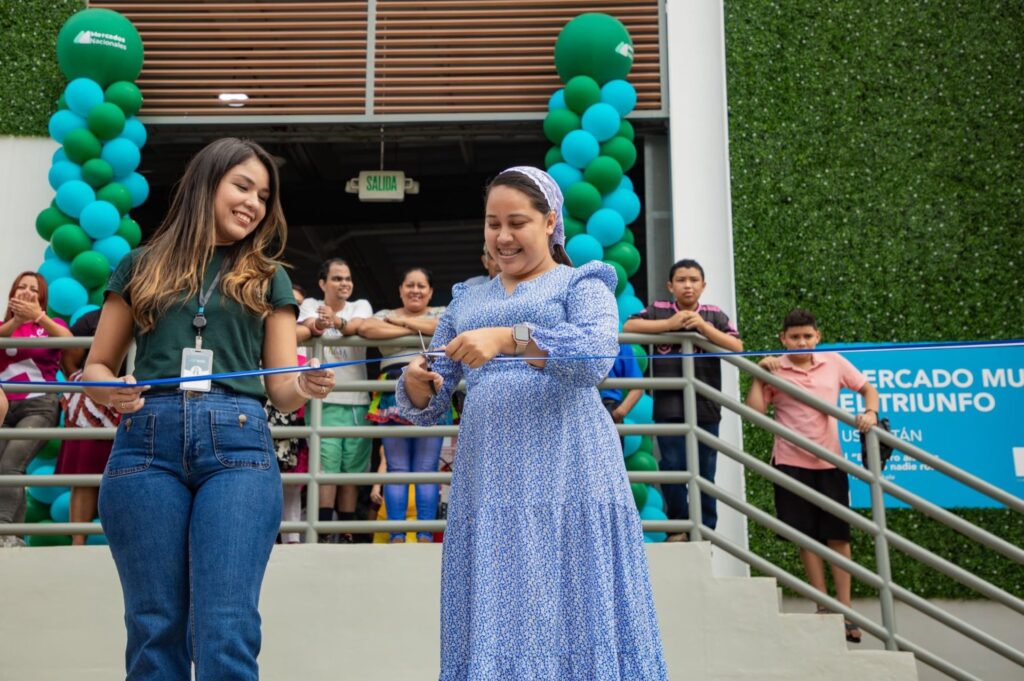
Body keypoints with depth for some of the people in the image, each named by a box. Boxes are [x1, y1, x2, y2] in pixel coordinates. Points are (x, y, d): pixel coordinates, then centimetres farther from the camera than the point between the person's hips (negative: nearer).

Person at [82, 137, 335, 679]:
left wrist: (307, 386, -12)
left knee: (226, 631, -9)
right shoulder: (141, 266, 16)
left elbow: (281, 388, 11)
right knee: (155, 628, 3)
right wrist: (109, 390, -6)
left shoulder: (269, 279, 17)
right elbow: (95, 367, 17)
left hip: (238, 448, 0)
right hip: (146, 445, 1)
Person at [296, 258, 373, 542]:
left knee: (351, 470, 4)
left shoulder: (361, 305, 9)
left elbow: (356, 326, -15)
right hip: (323, 401, -2)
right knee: (326, 468, -11)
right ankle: (323, 534, -7)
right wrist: (317, 324, -41)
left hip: (357, 402, 2)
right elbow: (309, 328, -16)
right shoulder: (310, 304, 7)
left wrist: (337, 321, -38)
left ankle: (347, 534, 13)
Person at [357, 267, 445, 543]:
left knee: (427, 469, -2)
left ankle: (426, 535, 3)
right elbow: (365, 328, -6)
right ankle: (396, 536, 4)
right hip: (394, 398, 1)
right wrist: (411, 329, -5)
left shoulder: (440, 313, 16)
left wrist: (406, 321, -2)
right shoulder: (385, 314, 17)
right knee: (397, 469, 1)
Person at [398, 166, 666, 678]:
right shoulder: (466, 299, 22)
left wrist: (507, 337, -24)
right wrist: (416, 385, -5)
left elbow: (597, 353, -13)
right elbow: (429, 408, 19)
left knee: (573, 609, -4)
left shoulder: (581, 284, 10)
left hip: (566, 472, -3)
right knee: (492, 617, 2)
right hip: (488, 478, 4)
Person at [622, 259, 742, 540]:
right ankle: (678, 526, 16)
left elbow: (737, 347, -4)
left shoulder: (714, 315, 7)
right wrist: (669, 324, -15)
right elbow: (628, 326, -9)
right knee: (673, 467, -2)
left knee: (705, 472, 5)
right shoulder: (659, 311, 5)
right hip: (669, 406, -1)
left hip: (705, 407, 1)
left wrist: (703, 326, -15)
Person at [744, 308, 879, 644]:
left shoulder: (834, 362, 3)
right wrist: (759, 376, -12)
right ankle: (823, 608, 18)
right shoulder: (774, 369, -1)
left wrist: (870, 413, -6)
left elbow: (868, 389, 13)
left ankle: (845, 611, 11)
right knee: (808, 537, 6)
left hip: (829, 461, 1)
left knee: (838, 536, 2)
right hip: (791, 462, -1)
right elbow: (754, 411, -8)